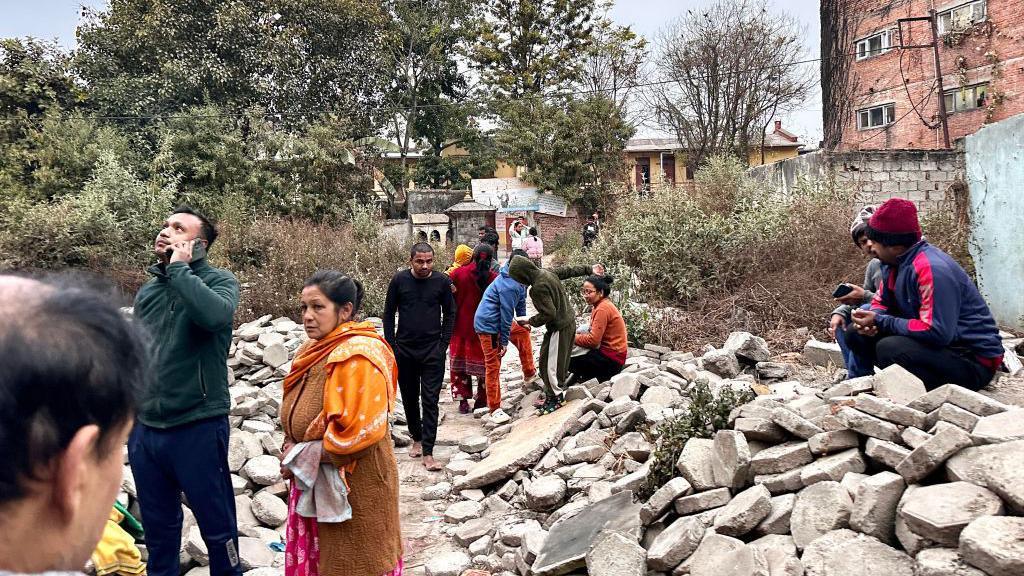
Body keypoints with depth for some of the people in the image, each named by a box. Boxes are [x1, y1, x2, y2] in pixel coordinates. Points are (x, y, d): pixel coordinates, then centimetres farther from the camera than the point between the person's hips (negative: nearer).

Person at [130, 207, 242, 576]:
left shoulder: (218, 281, -7)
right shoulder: (148, 290, 10)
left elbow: (215, 315, -31)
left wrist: (178, 267, -19)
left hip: (199, 428, -5)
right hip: (145, 428, 5)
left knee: (218, 527, 7)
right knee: (157, 529, 18)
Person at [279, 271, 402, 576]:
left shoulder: (357, 356, -21)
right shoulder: (316, 350, 7)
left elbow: (357, 433, -26)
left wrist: (299, 457, -15)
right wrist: (292, 451, 0)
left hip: (352, 485, -8)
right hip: (314, 481, 8)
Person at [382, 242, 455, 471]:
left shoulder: (442, 281, -4)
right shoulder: (399, 280, -3)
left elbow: (449, 314, 5)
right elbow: (388, 314, 5)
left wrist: (443, 345, -1)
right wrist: (391, 345, 0)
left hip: (433, 351, -2)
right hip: (404, 350, 2)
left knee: (430, 400, -4)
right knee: (409, 398, 13)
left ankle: (428, 452, -2)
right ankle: (417, 439, 33)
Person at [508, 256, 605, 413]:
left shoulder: (538, 288, -27)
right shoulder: (547, 271, 0)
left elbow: (548, 314, -26)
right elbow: (569, 270, 13)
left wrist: (530, 321, -12)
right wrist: (589, 270, 25)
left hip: (559, 328, -10)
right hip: (569, 321, 10)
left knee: (551, 364, 0)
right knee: (560, 361, 17)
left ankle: (555, 398, 11)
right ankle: (552, 392, 27)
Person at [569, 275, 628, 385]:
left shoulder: (603, 309, -18)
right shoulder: (603, 305, 12)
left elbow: (593, 340, -20)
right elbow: (595, 333, 13)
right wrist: (578, 334, -1)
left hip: (610, 359, -10)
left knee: (566, 359, -11)